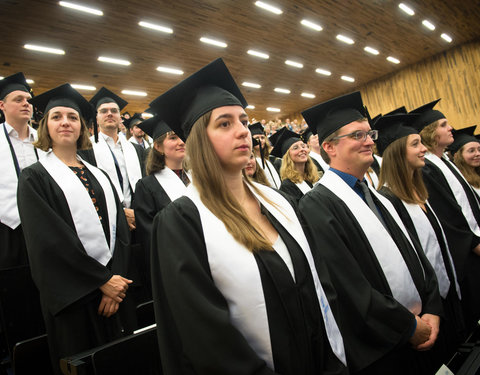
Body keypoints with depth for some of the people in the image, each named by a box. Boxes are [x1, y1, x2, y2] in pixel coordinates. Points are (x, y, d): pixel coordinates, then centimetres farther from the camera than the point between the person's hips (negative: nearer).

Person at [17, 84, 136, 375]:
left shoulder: (98, 175, 11)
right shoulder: (35, 178, -3)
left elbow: (120, 228, 4)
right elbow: (49, 240, -13)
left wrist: (117, 278, -9)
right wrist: (102, 280, -14)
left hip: (115, 285, 5)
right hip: (74, 295, -4)